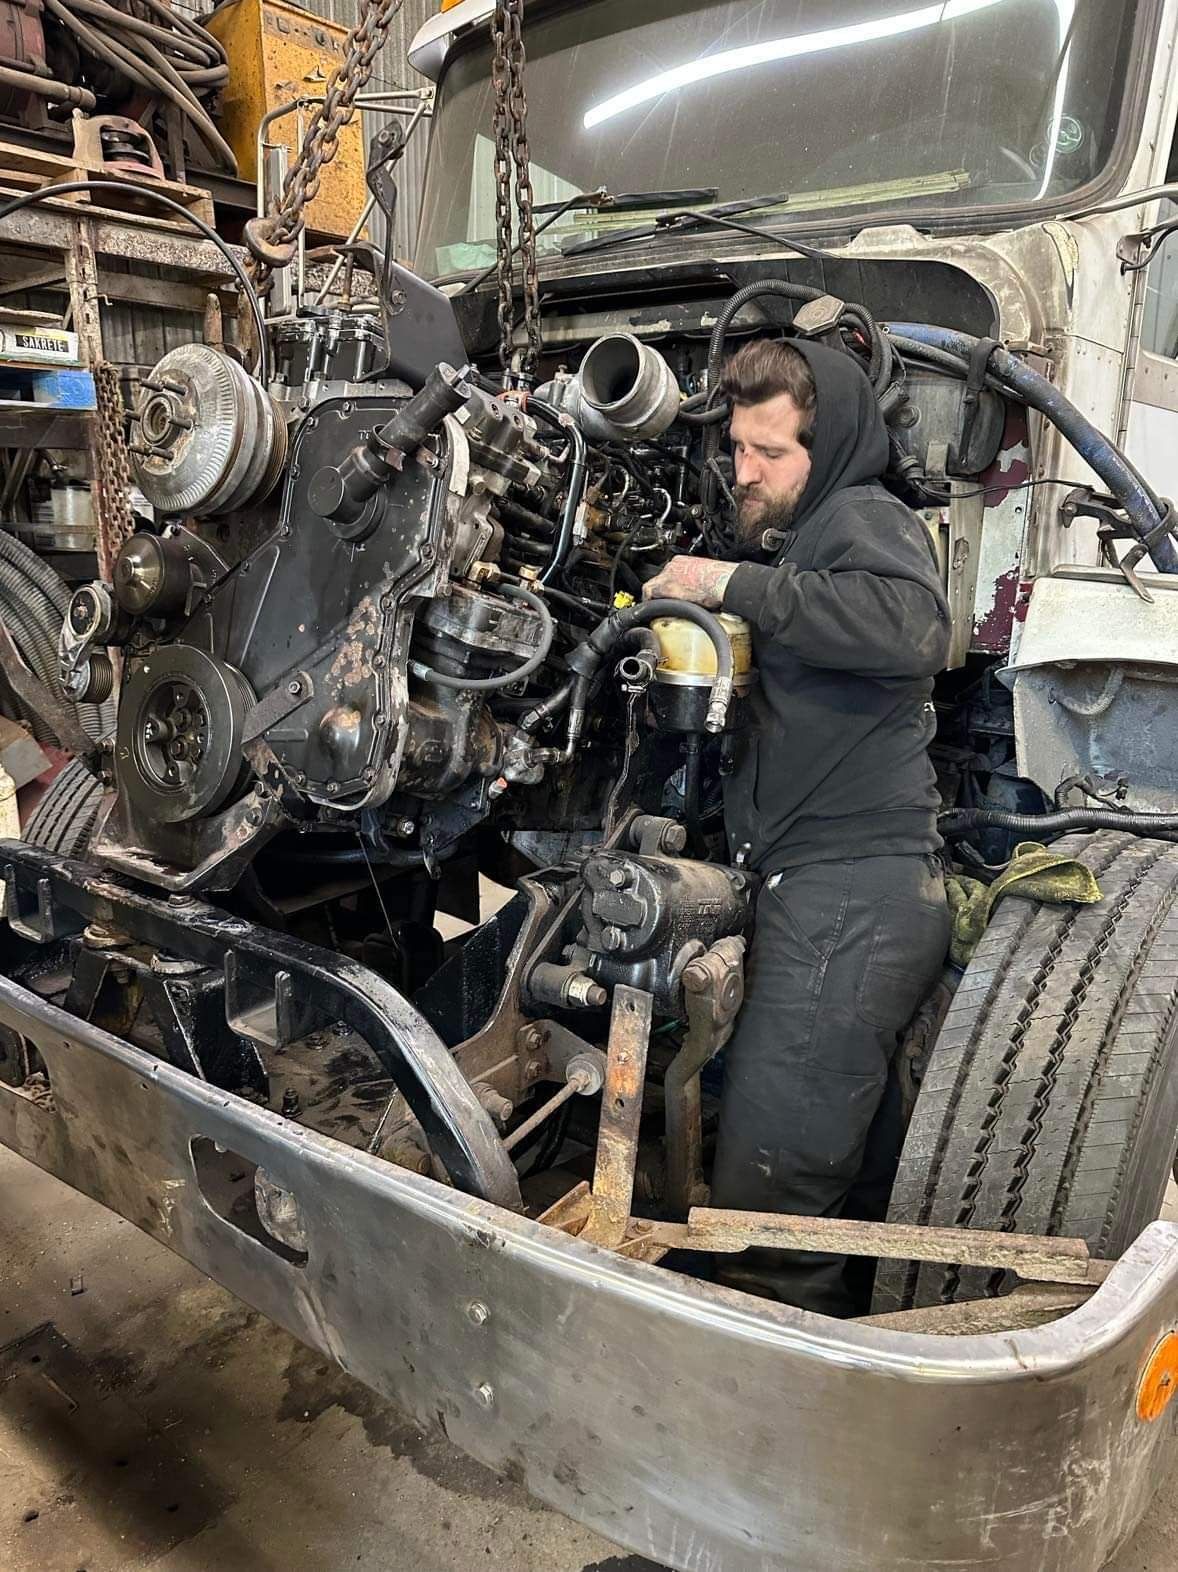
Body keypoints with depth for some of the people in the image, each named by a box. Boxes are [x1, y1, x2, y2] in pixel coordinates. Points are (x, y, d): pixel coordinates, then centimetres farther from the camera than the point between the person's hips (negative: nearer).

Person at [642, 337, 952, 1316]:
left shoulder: (865, 521, -5)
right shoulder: (793, 542, 26)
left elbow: (912, 628, -28)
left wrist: (735, 584, -22)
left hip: (852, 894, -11)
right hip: (845, 891, 11)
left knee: (762, 1195, -8)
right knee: (846, 1155, 21)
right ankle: (838, 1327, 35)